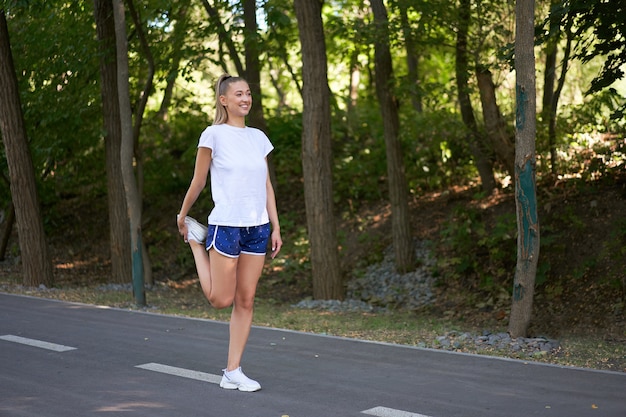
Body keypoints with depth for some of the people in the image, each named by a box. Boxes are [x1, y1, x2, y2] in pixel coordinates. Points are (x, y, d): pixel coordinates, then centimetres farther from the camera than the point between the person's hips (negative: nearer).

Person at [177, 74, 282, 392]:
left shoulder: (258, 137, 10)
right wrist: (182, 217, 8)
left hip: (257, 227, 5)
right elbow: (198, 181, 2)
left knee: (245, 301, 5)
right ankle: (196, 240, 26)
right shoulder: (214, 135, -5)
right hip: (226, 226, -5)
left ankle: (232, 372, 12)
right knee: (221, 300, 2)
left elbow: (267, 186, 12)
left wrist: (275, 227, 8)